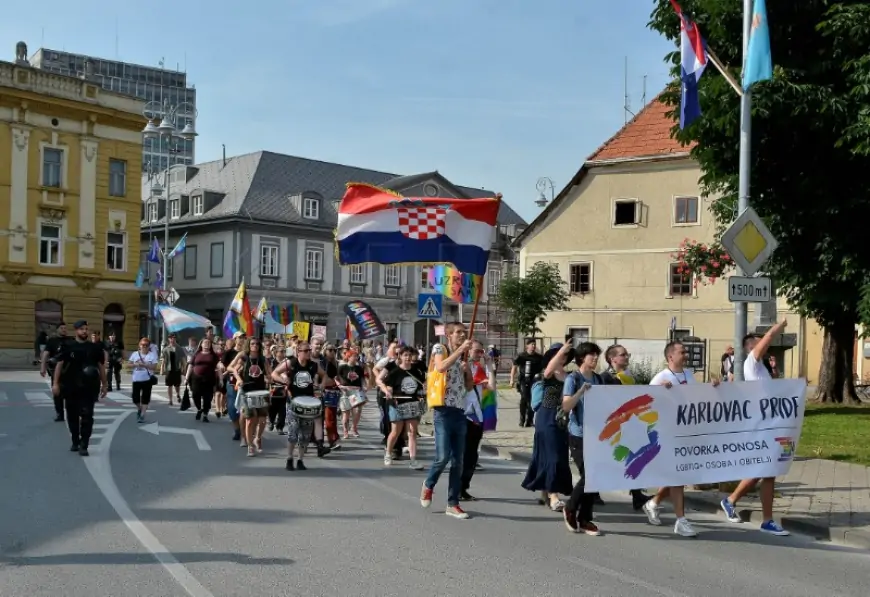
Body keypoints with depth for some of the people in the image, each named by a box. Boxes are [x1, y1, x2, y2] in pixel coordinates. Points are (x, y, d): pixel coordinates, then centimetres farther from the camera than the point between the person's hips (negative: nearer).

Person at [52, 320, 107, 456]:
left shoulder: (95, 348, 3)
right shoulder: (68, 347, 1)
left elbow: (101, 366, 8)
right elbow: (59, 364, 0)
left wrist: (104, 385, 7)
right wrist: (55, 383, -7)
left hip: (89, 388, -1)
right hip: (71, 387, 1)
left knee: (87, 416, -8)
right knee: (72, 416, 11)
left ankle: (83, 446, -6)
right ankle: (75, 442, 28)